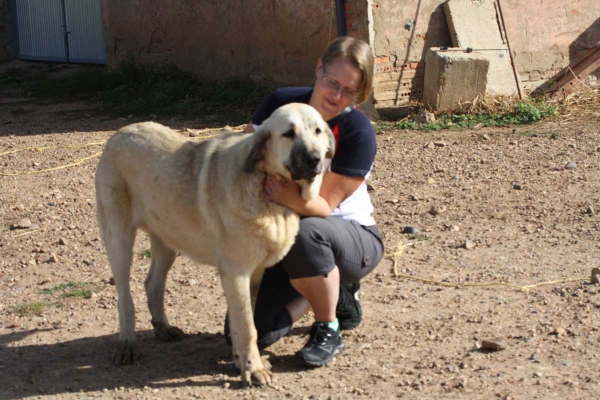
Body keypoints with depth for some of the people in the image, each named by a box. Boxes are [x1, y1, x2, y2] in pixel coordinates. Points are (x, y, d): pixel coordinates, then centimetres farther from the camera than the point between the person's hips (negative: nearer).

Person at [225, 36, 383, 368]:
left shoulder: (358, 132, -20)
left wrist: (293, 199, -43)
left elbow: (324, 206, -23)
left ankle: (328, 332, -15)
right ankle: (334, 293, 16)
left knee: (307, 233, -41)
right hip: (283, 236, 4)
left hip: (351, 237, -4)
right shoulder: (281, 103, -9)